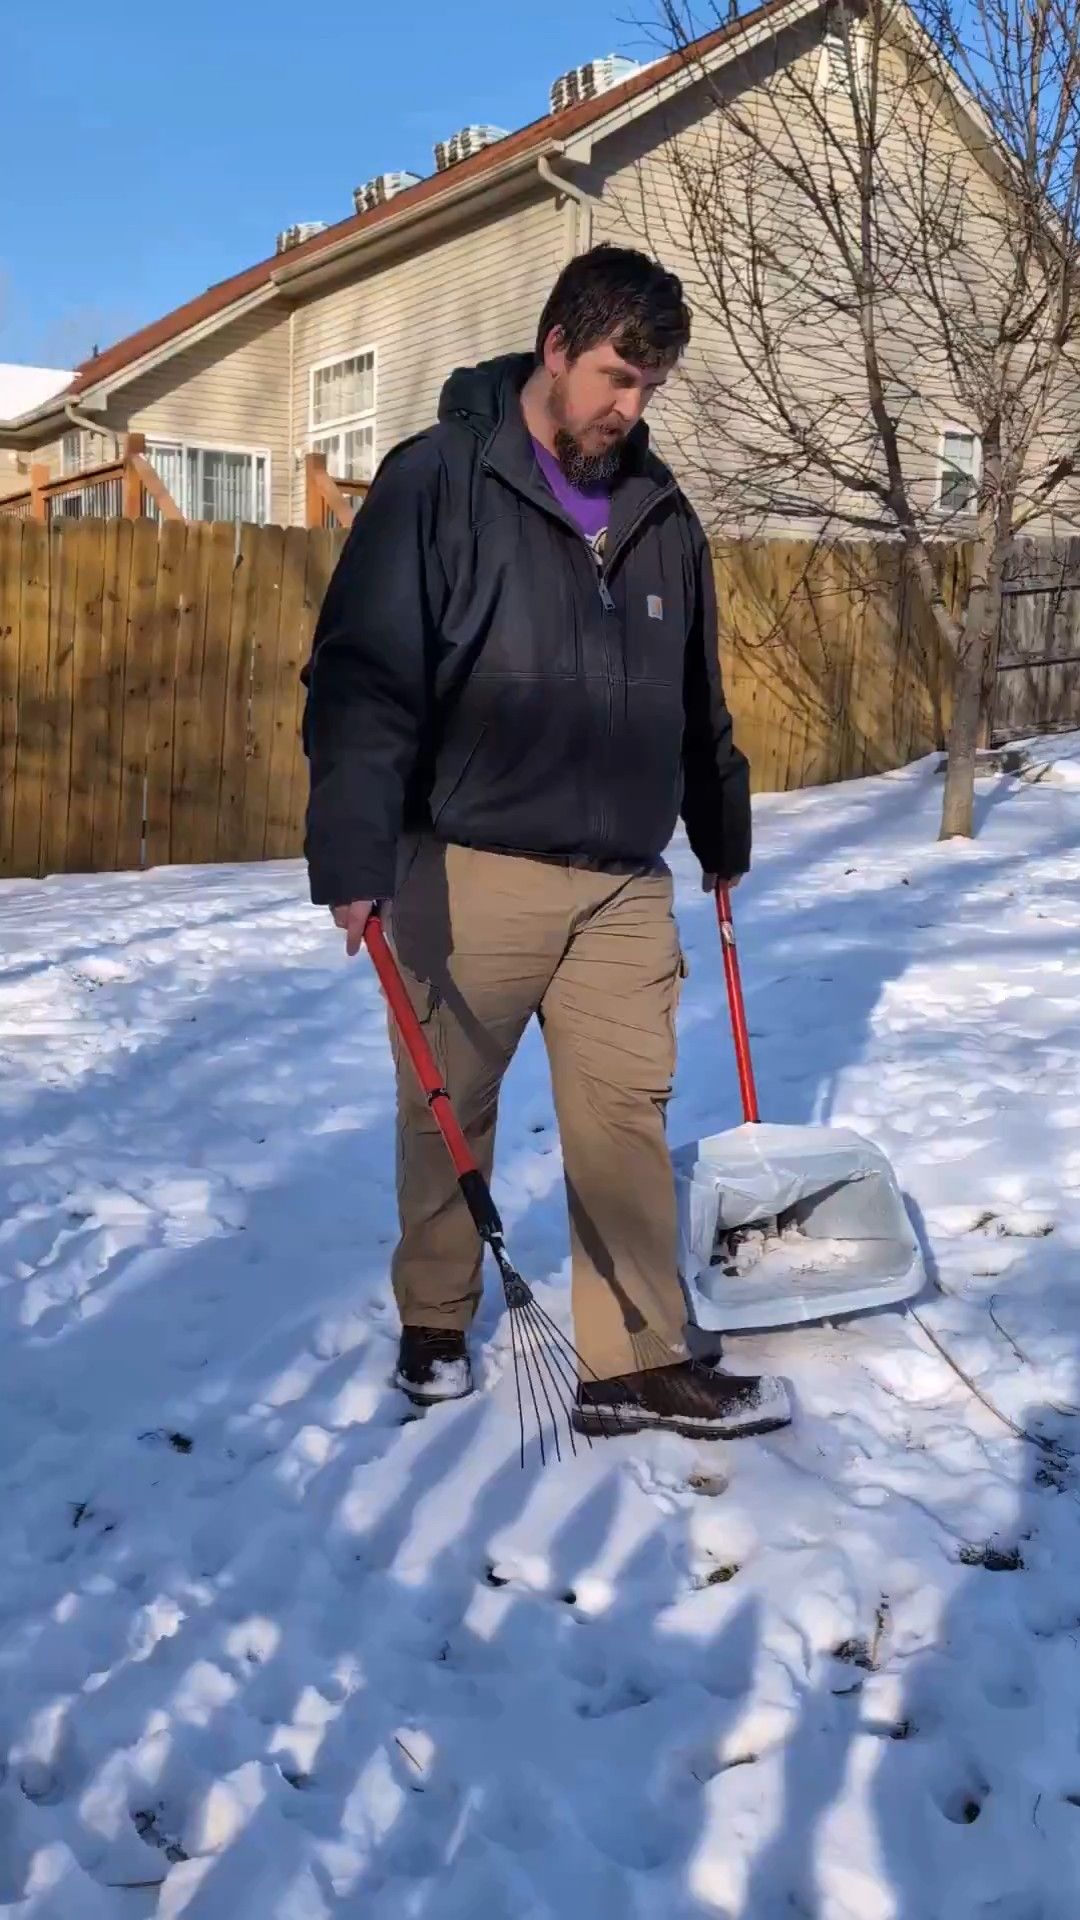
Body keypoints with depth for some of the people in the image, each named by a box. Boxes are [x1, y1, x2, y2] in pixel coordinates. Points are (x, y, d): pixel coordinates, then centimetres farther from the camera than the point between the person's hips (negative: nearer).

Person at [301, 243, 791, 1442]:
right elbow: (360, 678, -14)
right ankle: (435, 1325, 29)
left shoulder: (659, 511, 12)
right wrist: (354, 857, -23)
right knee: (448, 1113, 9)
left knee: (627, 1114, 3)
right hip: (470, 870, -4)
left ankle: (635, 1362, 12)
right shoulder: (438, 481, -5)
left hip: (624, 883, 4)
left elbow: (697, 701, 22)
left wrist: (723, 838, 29)